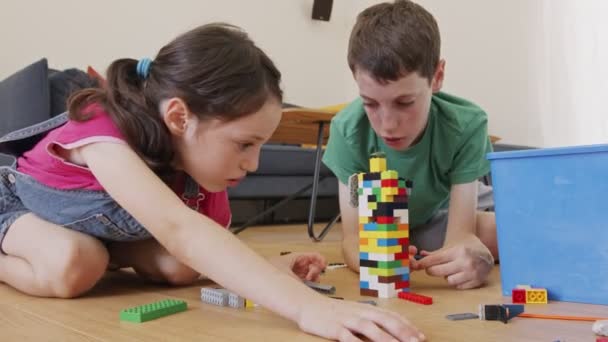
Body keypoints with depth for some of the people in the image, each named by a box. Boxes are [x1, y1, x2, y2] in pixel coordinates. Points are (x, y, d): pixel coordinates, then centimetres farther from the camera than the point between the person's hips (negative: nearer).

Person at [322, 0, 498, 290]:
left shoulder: (465, 126, -34)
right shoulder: (348, 130, -33)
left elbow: (458, 236, -37)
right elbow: (353, 235, -33)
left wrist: (462, 254, -62)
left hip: (446, 211, -2)